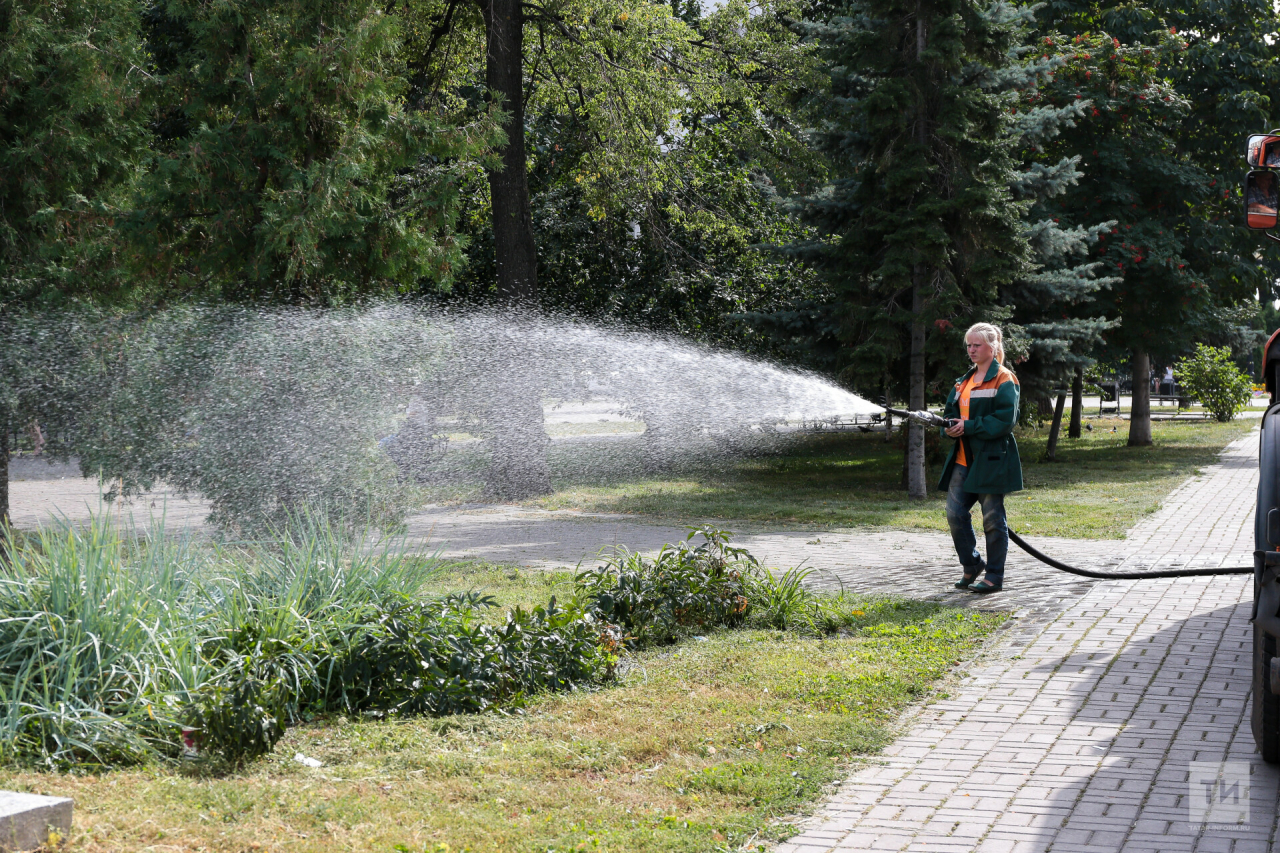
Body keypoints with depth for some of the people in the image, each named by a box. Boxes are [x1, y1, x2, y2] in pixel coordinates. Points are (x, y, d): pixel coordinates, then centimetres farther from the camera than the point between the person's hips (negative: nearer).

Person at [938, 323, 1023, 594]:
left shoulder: (1003, 379, -6)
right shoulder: (964, 381, 17)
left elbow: (1005, 419, -16)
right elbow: (951, 412, 22)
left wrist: (969, 427, -18)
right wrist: (950, 427, -2)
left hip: (991, 459, -7)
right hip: (963, 459, 7)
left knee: (993, 518, -1)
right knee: (955, 513, 2)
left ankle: (994, 576, 8)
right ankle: (972, 565, 20)